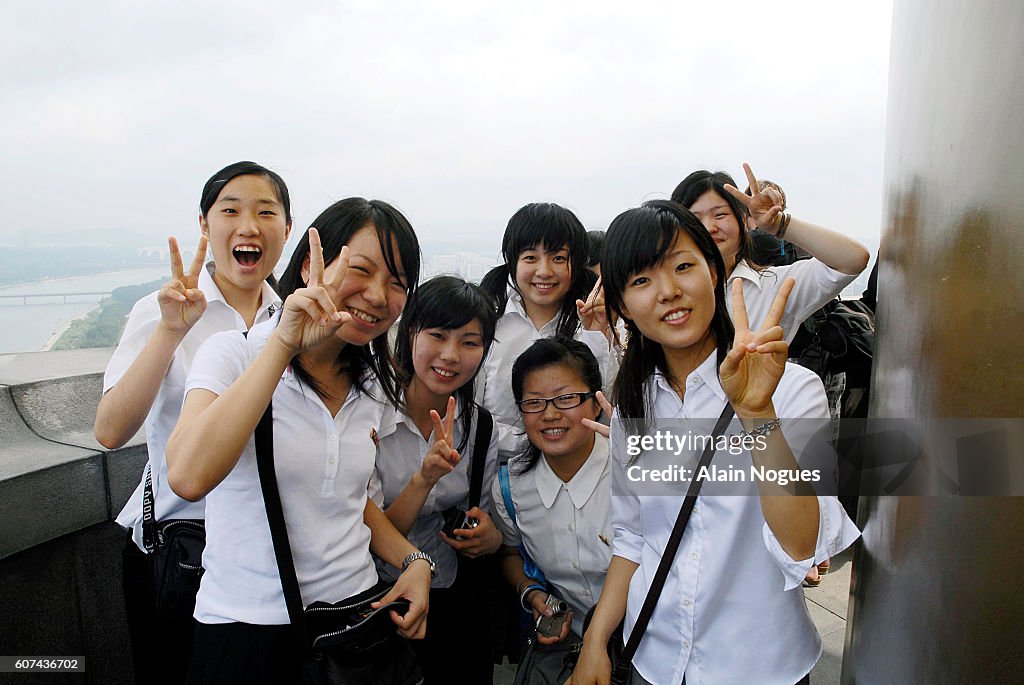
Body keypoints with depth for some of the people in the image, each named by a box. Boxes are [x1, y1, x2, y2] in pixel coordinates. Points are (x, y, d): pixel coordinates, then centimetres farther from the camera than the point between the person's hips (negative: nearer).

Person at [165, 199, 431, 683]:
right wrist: (283, 345, -31)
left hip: (357, 616, 5)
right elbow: (188, 477, -31)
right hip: (248, 627, -4)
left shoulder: (372, 380, 2)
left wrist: (413, 561, -2)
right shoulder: (235, 353, -13)